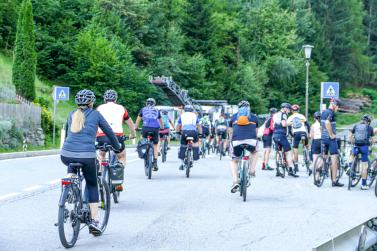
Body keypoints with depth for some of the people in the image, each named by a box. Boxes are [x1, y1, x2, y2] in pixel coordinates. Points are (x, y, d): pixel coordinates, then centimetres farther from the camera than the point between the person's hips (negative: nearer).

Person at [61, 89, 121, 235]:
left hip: (66, 155, 3)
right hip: (87, 156, -3)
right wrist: (117, 148, 33)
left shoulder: (72, 115, 18)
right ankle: (94, 221, 11)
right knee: (92, 185, 18)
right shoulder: (95, 115, 9)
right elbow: (109, 132, 16)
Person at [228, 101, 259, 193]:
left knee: (234, 161, 19)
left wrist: (231, 141, 49)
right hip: (251, 140, 0)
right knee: (254, 152, 35)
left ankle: (235, 181, -2)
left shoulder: (234, 117, 24)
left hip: (237, 141, 0)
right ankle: (252, 171, 20)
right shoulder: (254, 117, 24)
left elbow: (230, 132, 32)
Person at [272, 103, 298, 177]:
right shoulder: (283, 114, -6)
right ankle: (290, 170, -12)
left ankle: (278, 171, 11)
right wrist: (289, 123, -5)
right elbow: (283, 124, -20)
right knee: (288, 152, -5)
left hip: (275, 135, 8)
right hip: (281, 135, -8)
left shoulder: (275, 115, 19)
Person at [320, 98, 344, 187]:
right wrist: (331, 135, -23)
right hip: (331, 138, -8)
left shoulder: (323, 112, 14)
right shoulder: (331, 113, -14)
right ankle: (334, 180, -4)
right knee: (334, 159, -4)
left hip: (323, 138, 8)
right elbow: (327, 123, -32)